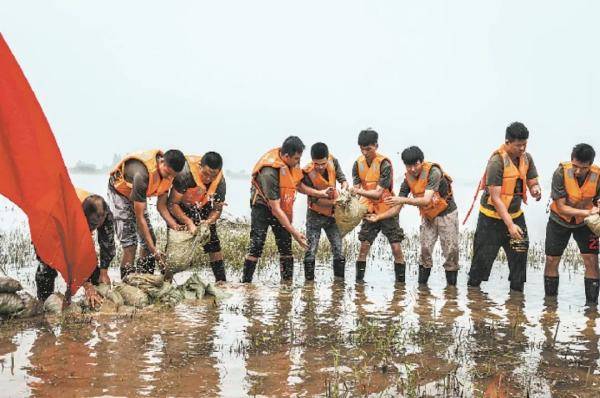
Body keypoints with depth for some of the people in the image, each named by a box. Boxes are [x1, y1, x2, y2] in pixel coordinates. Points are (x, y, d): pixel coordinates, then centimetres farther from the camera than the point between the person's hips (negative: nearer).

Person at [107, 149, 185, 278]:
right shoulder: (142, 174, -39)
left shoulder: (169, 172, -17)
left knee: (150, 240, 1)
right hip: (119, 193, -7)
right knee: (130, 245, -17)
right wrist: (154, 250, -33)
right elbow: (139, 217, -34)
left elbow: (161, 205, -6)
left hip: (138, 195, 7)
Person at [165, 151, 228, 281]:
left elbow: (217, 209, -11)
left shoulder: (220, 182, -24)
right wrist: (188, 222, -38)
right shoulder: (185, 174, -37)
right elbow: (173, 204, -29)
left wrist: (208, 222, -31)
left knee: (213, 243, -3)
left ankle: (221, 282, 5)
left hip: (203, 210, 3)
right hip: (179, 209, -3)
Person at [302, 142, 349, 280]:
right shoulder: (307, 173, -22)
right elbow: (315, 199, -20)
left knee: (339, 252, 2)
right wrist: (336, 202, -30)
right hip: (315, 215, -4)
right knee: (311, 252, -6)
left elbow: (343, 180, -3)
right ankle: (309, 282, 5)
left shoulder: (333, 162, -10)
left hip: (332, 214, 4)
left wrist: (343, 190, -26)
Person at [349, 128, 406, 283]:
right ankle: (358, 280, 10)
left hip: (387, 210, -4)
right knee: (364, 247, 1)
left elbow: (378, 193, -24)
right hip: (370, 210, 4)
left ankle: (401, 282, 7)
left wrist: (359, 191, -38)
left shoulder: (384, 164, -18)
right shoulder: (358, 164, -3)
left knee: (396, 248, -3)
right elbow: (356, 188, -5)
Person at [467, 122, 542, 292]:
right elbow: (495, 198, -24)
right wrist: (510, 225, -28)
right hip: (492, 217, -6)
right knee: (483, 257, 3)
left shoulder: (526, 158, -1)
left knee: (519, 254, 3)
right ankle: (473, 285, 23)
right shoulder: (497, 161, -22)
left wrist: (536, 189, -19)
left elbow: (533, 183, 8)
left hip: (516, 215, 6)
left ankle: (517, 290, 16)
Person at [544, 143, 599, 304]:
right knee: (551, 261, 6)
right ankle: (550, 301, 22)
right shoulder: (561, 173, -27)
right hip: (559, 220, 0)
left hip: (585, 223, 1)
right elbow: (561, 207, -25)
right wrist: (587, 212, -36)